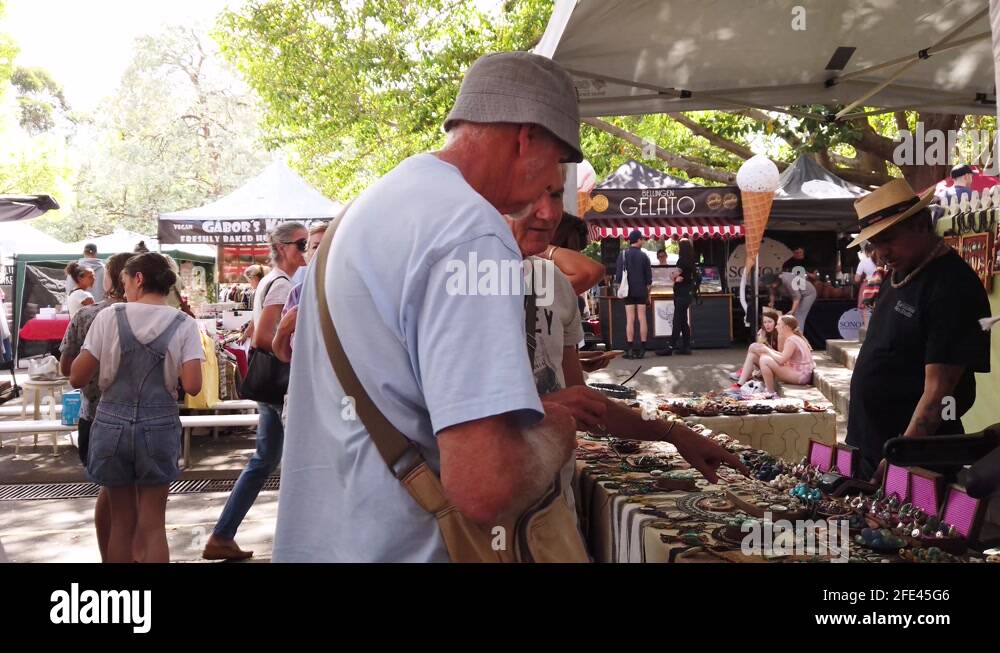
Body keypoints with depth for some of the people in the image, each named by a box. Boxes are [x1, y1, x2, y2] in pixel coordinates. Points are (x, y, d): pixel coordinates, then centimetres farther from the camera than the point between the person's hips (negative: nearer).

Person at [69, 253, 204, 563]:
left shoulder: (109, 317, -4)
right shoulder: (184, 324, -3)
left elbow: (77, 378, -1)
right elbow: (192, 386, -11)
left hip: (112, 424, 1)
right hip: (158, 427, -1)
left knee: (122, 521, 15)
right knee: (152, 526, 8)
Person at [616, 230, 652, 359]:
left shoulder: (623, 255, -3)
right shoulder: (643, 256, -1)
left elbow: (619, 275, -4)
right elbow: (649, 277, 2)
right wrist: (648, 293, 11)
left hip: (628, 291, 0)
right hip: (641, 291, 0)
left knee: (630, 320, -1)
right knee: (642, 319, 4)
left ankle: (630, 349, -4)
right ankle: (642, 349, 5)